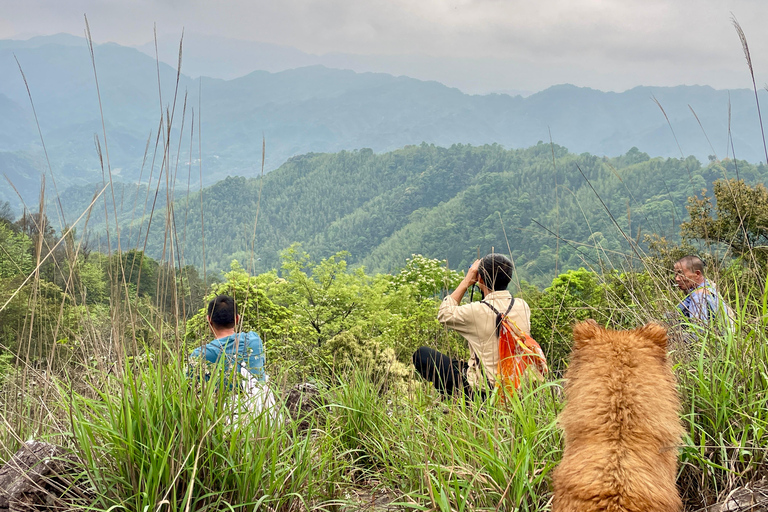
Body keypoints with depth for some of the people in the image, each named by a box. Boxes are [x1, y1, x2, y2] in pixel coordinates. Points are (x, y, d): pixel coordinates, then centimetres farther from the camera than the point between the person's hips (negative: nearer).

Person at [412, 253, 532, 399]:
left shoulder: (478, 311, -21)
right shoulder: (523, 307, -5)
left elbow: (444, 314, 0)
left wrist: (466, 281, 4)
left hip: (483, 389, -7)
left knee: (421, 355, 3)